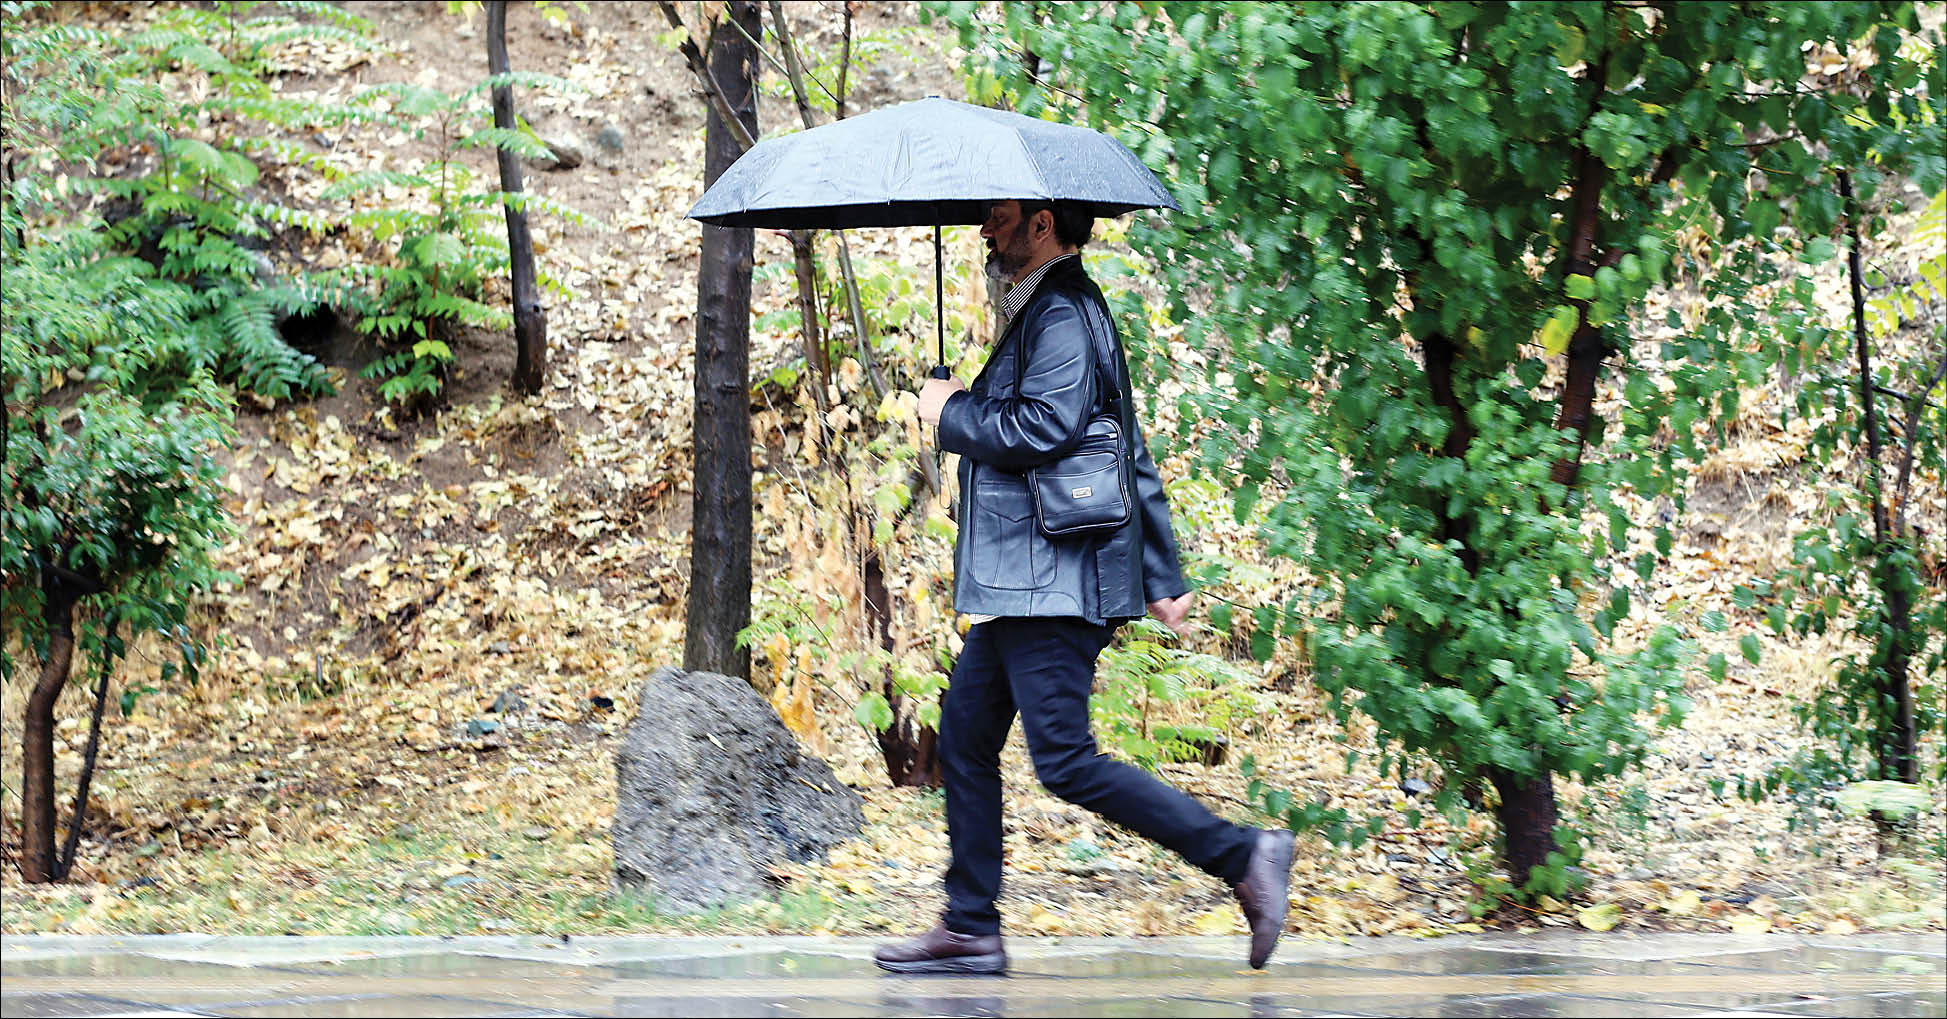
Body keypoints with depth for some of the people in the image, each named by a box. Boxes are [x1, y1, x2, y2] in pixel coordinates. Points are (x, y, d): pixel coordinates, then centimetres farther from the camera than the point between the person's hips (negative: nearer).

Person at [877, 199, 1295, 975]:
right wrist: (1162, 578, 23)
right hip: (1020, 586, 11)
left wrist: (950, 412, -9)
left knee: (1066, 762, -12)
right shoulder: (1041, 312, 21)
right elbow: (1134, 459, 23)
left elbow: (1046, 426, -27)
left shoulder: (1062, 314, -12)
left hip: (1052, 583, -11)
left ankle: (1243, 856, -9)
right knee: (965, 739, 12)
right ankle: (968, 929, 16)